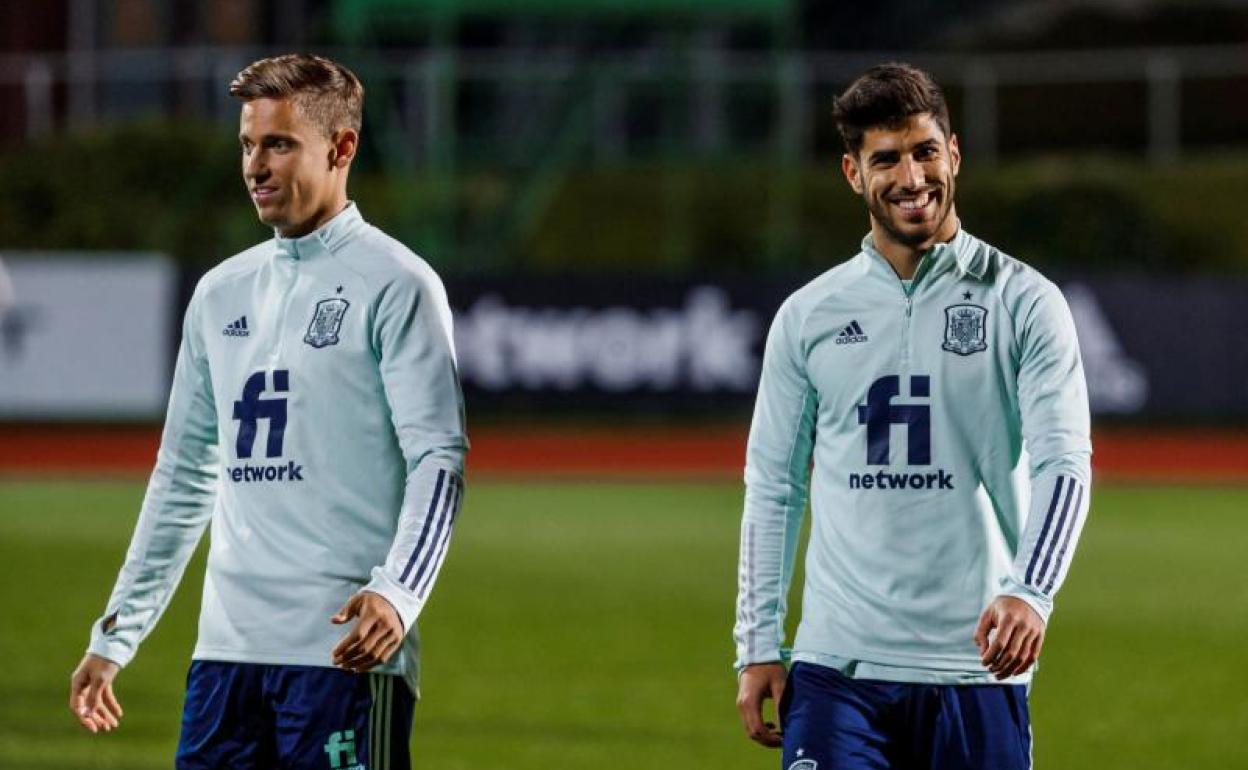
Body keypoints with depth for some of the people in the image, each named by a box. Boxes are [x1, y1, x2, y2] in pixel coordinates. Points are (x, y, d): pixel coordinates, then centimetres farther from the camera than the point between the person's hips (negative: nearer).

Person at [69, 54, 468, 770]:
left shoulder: (394, 285, -3)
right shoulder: (222, 292, 17)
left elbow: (440, 462, -10)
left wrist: (396, 594, -26)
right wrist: (115, 635, 21)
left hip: (346, 653, -6)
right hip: (228, 649, 6)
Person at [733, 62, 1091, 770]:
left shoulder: (1024, 302, 1)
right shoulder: (808, 315, 9)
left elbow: (1063, 463, -9)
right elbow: (773, 487, 12)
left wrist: (1029, 592, -26)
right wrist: (759, 647, 5)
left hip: (977, 668, -1)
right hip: (837, 663, 1)